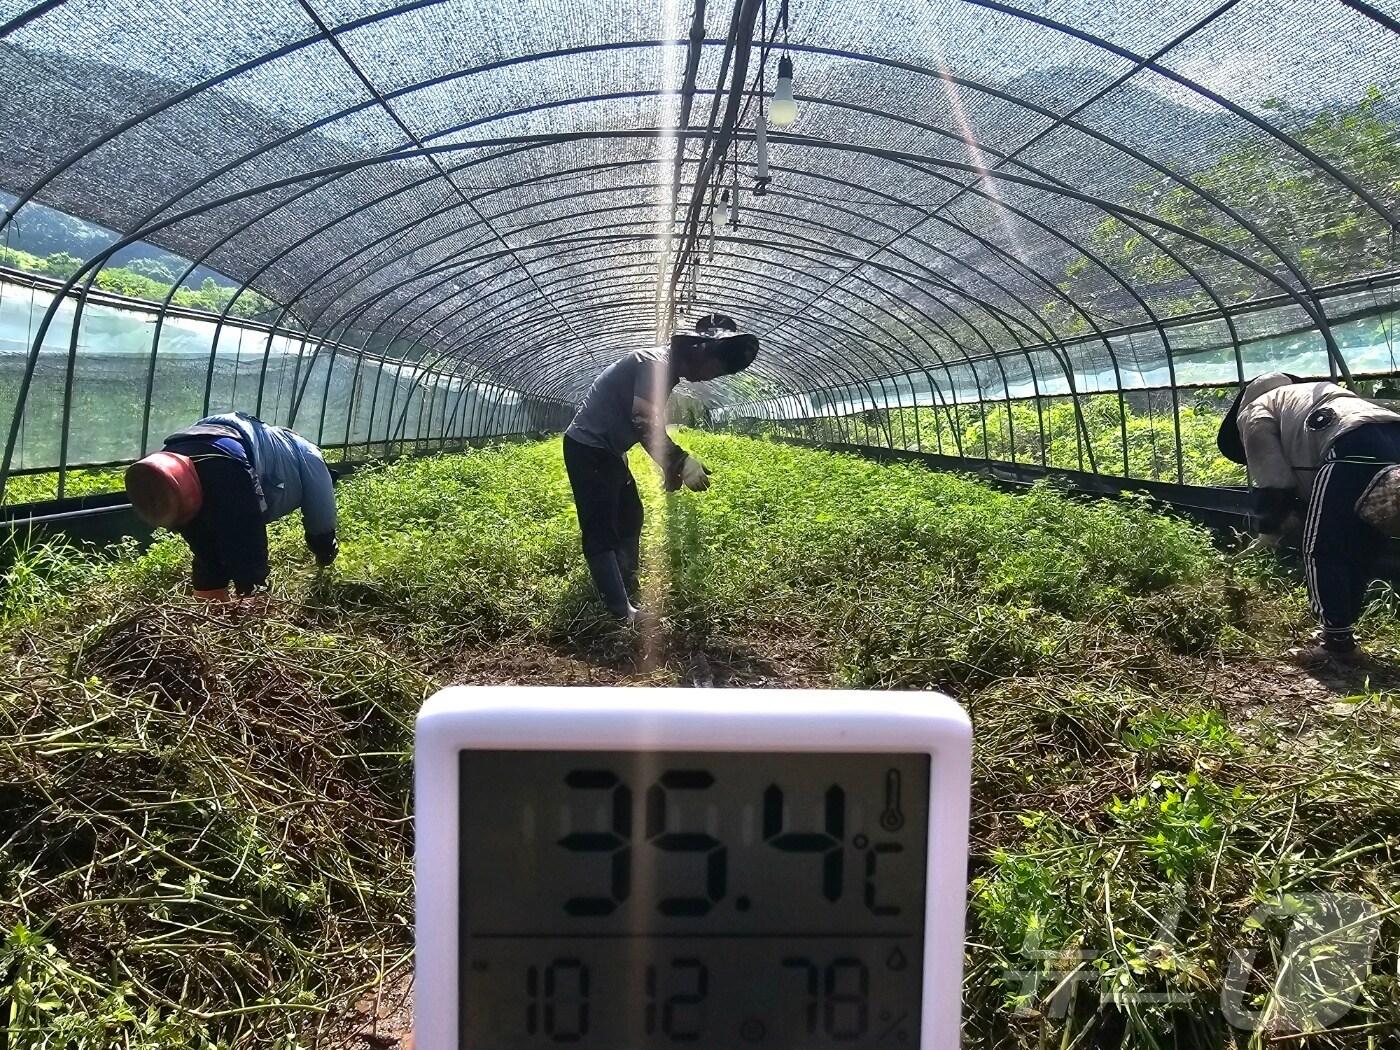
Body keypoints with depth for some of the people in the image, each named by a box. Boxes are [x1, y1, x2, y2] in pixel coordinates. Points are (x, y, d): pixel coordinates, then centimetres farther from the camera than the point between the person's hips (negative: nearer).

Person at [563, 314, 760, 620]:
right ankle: (622, 616, -13)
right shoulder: (656, 364, -20)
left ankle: (628, 596, 28)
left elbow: (648, 427, 17)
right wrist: (681, 461, -31)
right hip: (587, 449, -11)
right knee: (602, 531, -11)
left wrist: (669, 466, 7)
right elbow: (643, 421, -33)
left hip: (607, 451, 11)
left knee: (629, 517, 18)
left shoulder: (665, 371, 11)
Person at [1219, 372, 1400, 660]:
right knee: (1360, 552, 19)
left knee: (1320, 552, 5)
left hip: (1353, 447, -8)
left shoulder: (1252, 414, 17)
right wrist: (1294, 514, 29)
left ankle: (1337, 642, 8)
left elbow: (1271, 483, 8)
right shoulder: (1297, 400, 41)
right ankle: (1341, 631, 28)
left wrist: (1270, 528, 20)